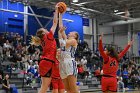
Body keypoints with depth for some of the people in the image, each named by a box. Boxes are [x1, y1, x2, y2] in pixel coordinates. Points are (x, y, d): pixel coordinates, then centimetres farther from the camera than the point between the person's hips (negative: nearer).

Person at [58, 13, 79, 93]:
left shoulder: (74, 41, 4)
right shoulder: (66, 40, 22)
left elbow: (63, 44, -12)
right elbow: (61, 27, 23)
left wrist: (60, 32, -6)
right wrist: (60, 15, 24)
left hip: (70, 64, -7)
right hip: (63, 64, 7)